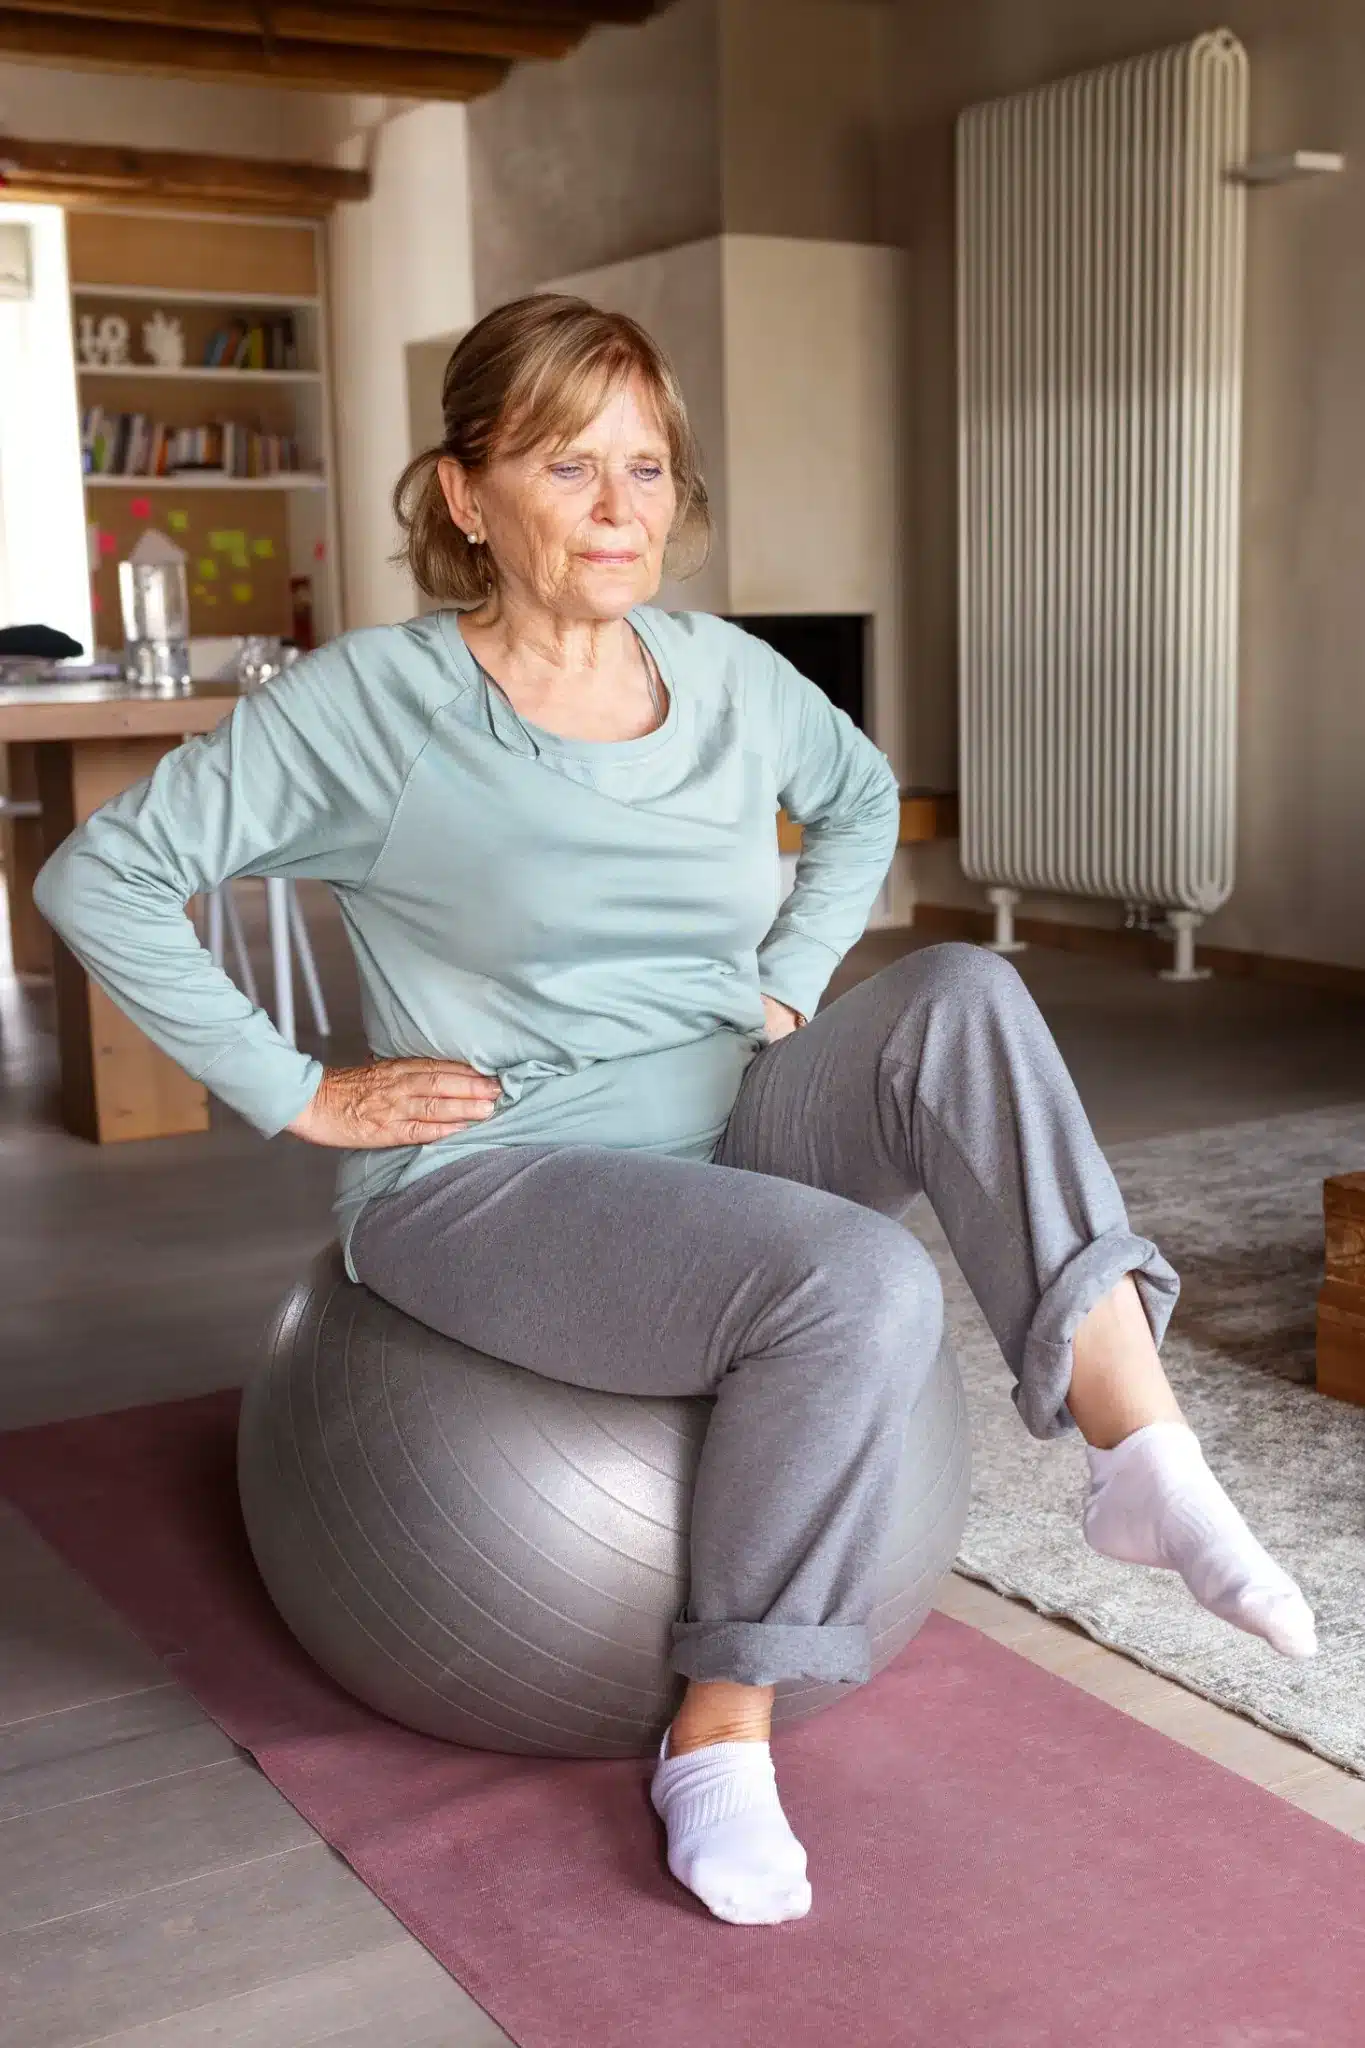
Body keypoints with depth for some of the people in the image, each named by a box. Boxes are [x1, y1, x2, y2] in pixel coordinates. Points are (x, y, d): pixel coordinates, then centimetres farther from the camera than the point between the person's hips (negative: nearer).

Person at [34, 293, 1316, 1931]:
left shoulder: (727, 676, 6)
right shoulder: (374, 703, -10)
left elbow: (861, 798, 27)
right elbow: (101, 877, -10)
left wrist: (792, 985, 12)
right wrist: (301, 1095, -12)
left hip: (719, 1132, 6)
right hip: (487, 1182, -5)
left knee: (959, 996, -21)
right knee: (860, 1281, -30)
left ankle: (1141, 1457, -23)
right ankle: (721, 1739, -12)